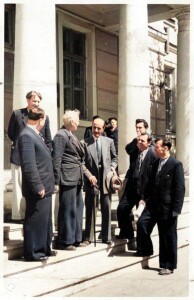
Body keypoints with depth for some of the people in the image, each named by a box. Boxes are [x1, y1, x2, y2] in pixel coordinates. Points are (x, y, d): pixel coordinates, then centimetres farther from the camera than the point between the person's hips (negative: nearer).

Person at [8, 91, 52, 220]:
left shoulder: (44, 117, 6)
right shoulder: (17, 114, 2)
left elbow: (48, 140, 8)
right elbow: (11, 133, 11)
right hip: (19, 156, -1)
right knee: (19, 186, 3)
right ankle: (19, 214, 9)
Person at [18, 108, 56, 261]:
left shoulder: (35, 135, 13)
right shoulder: (26, 136, -18)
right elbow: (29, 165, -23)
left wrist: (45, 186, 16)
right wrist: (38, 187, -21)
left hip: (44, 187, 10)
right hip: (38, 190, -10)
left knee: (44, 219, 18)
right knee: (35, 220, 1)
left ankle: (44, 248, 29)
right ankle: (33, 252, 11)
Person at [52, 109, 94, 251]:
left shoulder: (72, 136, 16)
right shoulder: (61, 135, -12)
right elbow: (56, 160, -15)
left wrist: (88, 174, 10)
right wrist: (56, 182, -17)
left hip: (77, 179, 10)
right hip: (68, 179, -10)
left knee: (78, 208, 14)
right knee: (68, 210, -3)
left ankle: (75, 239, 24)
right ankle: (64, 241, 7)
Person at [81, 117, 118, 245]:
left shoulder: (109, 141, 6)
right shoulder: (85, 143, -3)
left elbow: (114, 158, 15)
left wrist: (111, 169, 0)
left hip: (105, 178, 2)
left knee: (106, 208, 7)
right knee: (89, 209, 6)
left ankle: (107, 237, 17)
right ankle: (88, 237, 15)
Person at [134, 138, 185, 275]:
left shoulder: (176, 164, -11)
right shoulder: (156, 163, 10)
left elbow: (180, 188, -13)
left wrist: (176, 210, -16)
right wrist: (147, 197, 8)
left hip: (167, 207, -6)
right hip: (153, 204, 6)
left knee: (168, 237, 4)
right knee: (142, 223, -8)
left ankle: (168, 266, 16)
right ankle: (145, 250, 15)